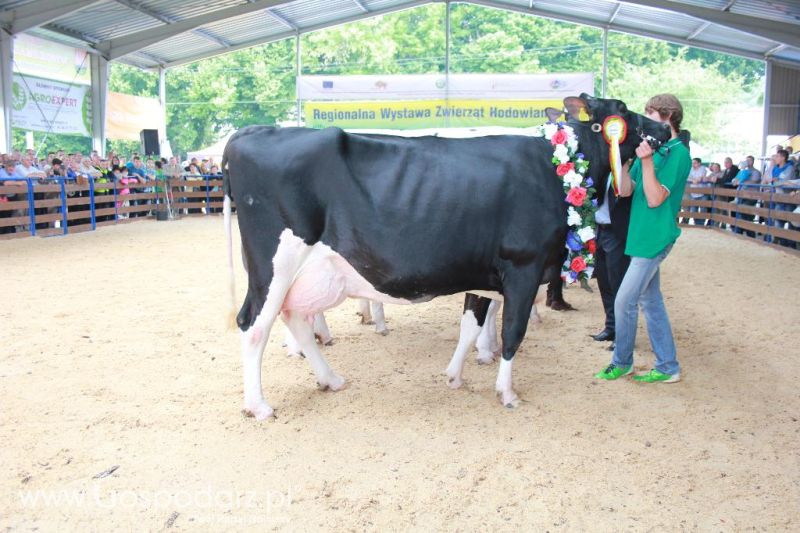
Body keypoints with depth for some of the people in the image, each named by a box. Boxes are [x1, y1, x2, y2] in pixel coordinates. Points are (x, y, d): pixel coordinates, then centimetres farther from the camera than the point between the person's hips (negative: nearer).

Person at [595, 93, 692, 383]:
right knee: (651, 302, 13)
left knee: (624, 302, -4)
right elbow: (626, 191, 6)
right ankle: (668, 367, 22)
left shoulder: (678, 153, -12)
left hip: (655, 238, -9)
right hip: (643, 236, 9)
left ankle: (621, 362, 15)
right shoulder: (651, 149, 11)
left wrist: (646, 161, -25)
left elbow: (655, 198, -19)